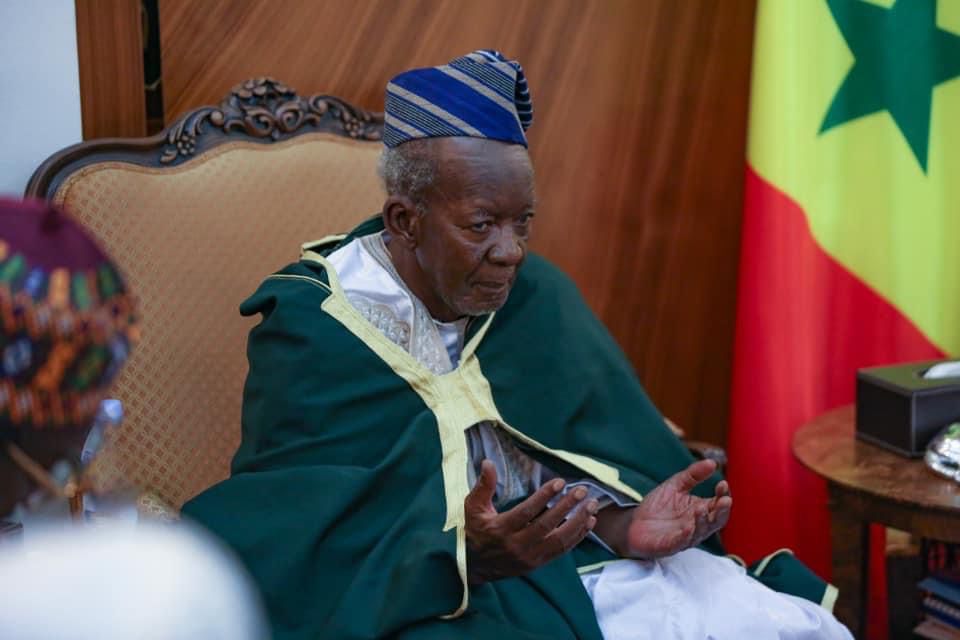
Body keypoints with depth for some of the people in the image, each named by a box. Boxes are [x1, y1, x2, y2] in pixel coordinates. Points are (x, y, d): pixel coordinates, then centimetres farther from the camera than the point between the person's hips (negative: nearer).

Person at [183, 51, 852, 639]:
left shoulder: (537, 296, 6)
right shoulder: (309, 331, -9)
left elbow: (575, 468, 4)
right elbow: (309, 542, -14)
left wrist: (624, 524, -18)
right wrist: (464, 555, -30)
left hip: (574, 564, 5)